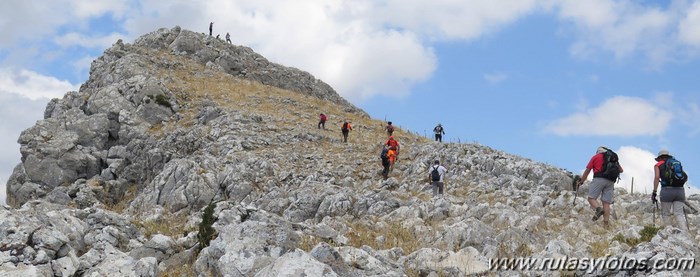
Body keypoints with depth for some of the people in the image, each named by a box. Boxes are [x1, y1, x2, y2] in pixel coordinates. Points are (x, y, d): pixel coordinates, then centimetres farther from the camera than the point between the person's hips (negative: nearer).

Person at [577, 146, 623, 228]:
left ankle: (598, 209, -32)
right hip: (611, 181, 4)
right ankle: (606, 223, -6)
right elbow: (621, 170, 23)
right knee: (606, 203, 2)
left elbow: (587, 170, 11)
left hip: (599, 179, -4)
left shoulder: (596, 157, 13)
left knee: (591, 198, -3)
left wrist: (581, 181, 18)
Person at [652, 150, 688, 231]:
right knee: (679, 214, -1)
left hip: (667, 190, -3)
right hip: (680, 190, 3)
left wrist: (654, 192, -5)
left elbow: (657, 177, -4)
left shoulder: (658, 165, 11)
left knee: (666, 214, 6)